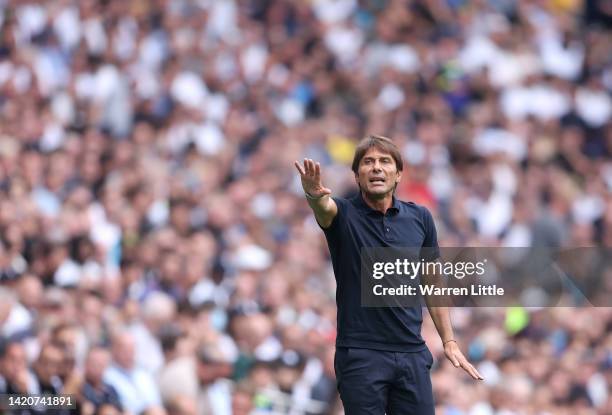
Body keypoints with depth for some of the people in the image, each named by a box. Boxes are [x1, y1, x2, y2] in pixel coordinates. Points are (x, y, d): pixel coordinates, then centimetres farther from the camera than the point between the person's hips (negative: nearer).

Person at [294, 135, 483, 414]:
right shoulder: (343, 214, -4)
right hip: (360, 355, -3)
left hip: (412, 354, 3)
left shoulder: (420, 218, 7)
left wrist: (449, 341, 9)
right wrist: (314, 193, -54)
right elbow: (324, 206, -29)